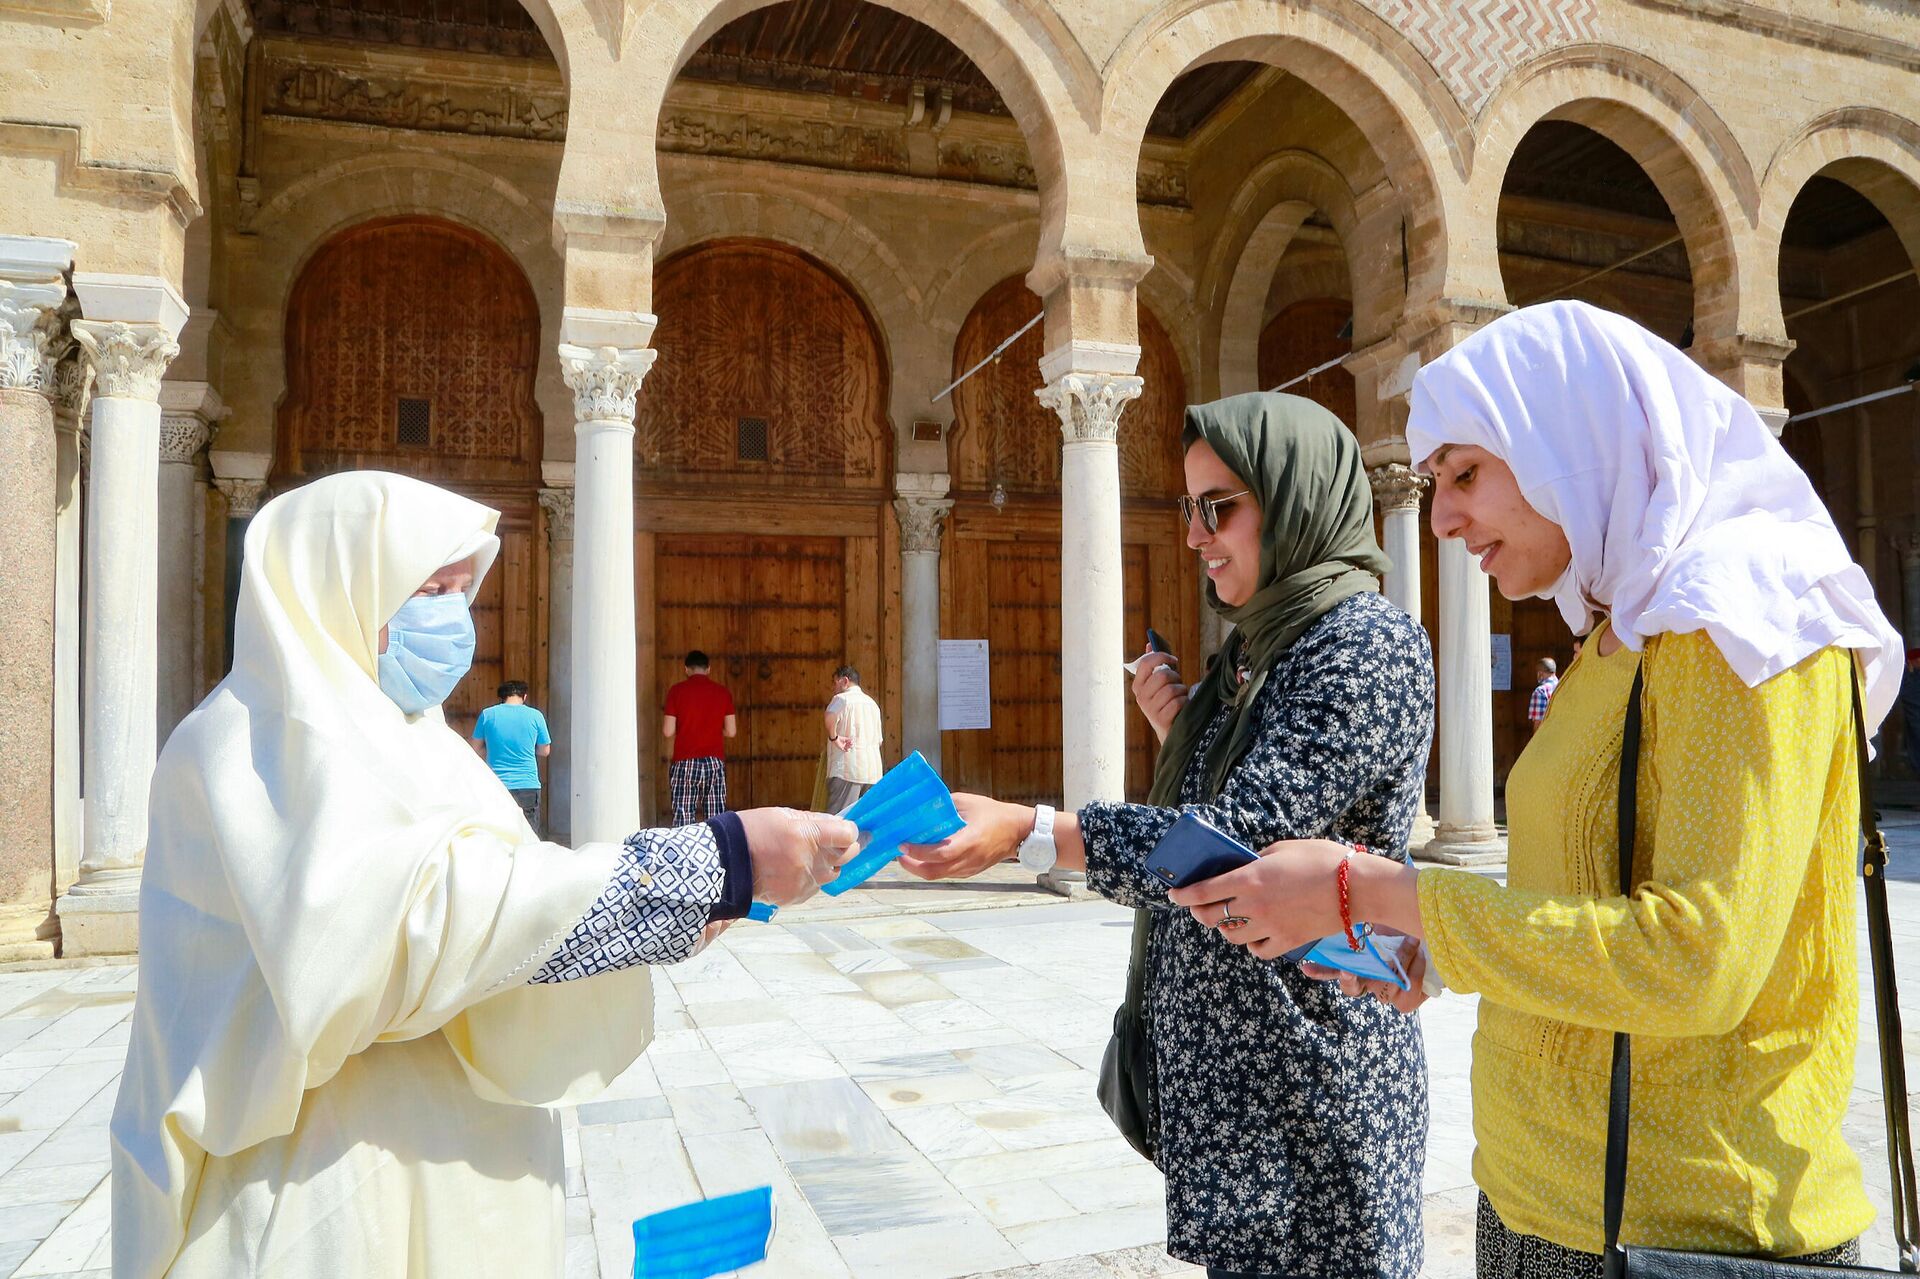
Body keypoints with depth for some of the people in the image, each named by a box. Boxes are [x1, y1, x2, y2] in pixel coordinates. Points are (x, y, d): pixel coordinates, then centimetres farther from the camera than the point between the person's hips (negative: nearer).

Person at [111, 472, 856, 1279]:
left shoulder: (401, 736, 11)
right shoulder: (267, 739, -16)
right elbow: (425, 914, -30)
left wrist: (672, 905, -6)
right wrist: (716, 863, -32)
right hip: (324, 1192, -8)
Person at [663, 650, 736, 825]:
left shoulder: (677, 691, -3)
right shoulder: (722, 692, 3)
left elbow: (668, 732, -4)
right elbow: (731, 731, 3)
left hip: (685, 763, -2)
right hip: (715, 762, 2)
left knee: (683, 820, 1)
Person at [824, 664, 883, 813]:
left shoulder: (842, 699, -2)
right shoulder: (872, 703, 22)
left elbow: (830, 716, -26)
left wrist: (833, 737, -13)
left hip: (847, 769, -7)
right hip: (873, 771, 7)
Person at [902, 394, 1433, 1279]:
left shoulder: (1370, 647, -15)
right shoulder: (1254, 650, 11)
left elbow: (1238, 843, -24)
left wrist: (1024, 831, -26)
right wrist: (1179, 735, -3)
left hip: (1307, 1069, -8)